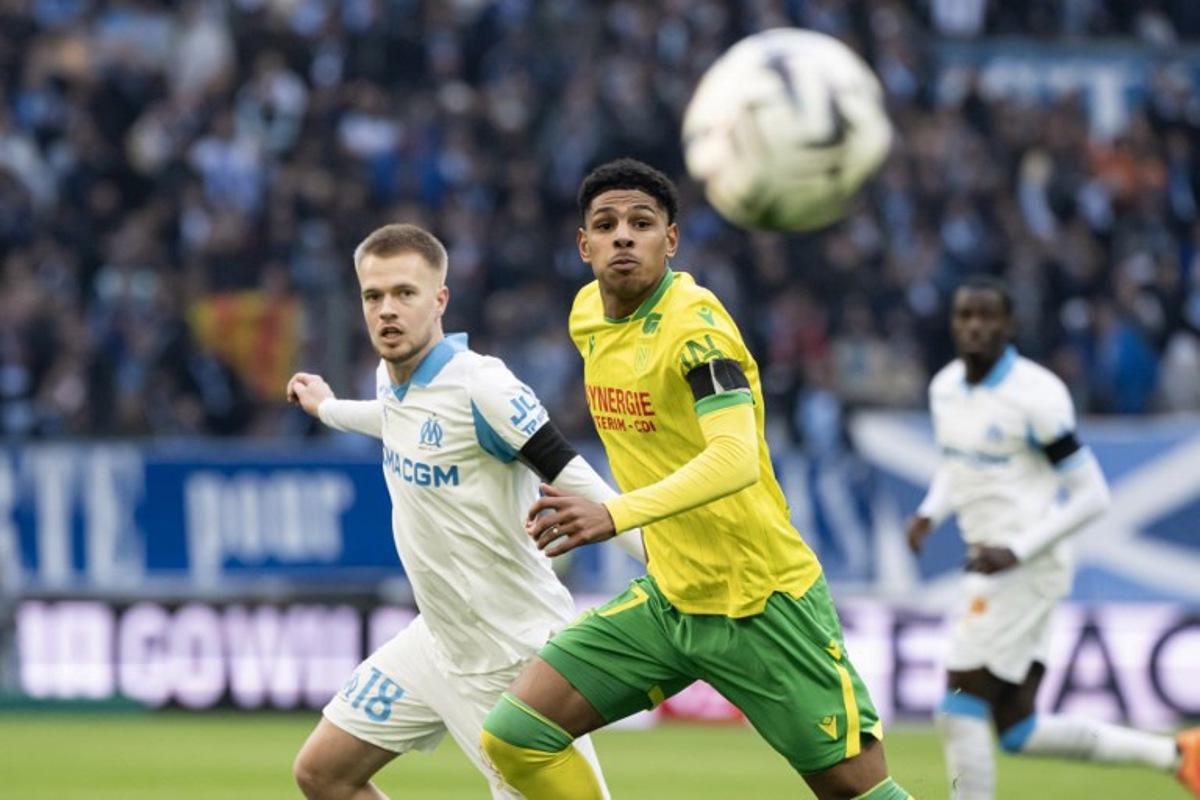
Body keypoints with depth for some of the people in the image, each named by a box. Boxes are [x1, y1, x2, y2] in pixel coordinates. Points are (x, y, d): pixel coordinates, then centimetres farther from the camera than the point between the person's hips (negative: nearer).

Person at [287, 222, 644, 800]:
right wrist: (328, 409, 46)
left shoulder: (479, 387, -22)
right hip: (438, 639, 9)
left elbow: (576, 483, -24)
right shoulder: (392, 379, 3)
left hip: (513, 655, -9)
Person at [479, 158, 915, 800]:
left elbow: (736, 458, -35)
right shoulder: (587, 316, 3)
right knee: (513, 737, -5)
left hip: (762, 601, -7)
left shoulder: (694, 324, -19)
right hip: (670, 598, 7)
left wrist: (616, 514, -47)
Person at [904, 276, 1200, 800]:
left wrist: (1017, 552, -20)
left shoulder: (1034, 397, -16)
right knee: (1018, 731, 8)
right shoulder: (946, 387, 8)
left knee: (960, 713, -10)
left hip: (1026, 567, -9)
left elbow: (1091, 497, -14)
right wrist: (930, 512, 6)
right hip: (994, 566, 9)